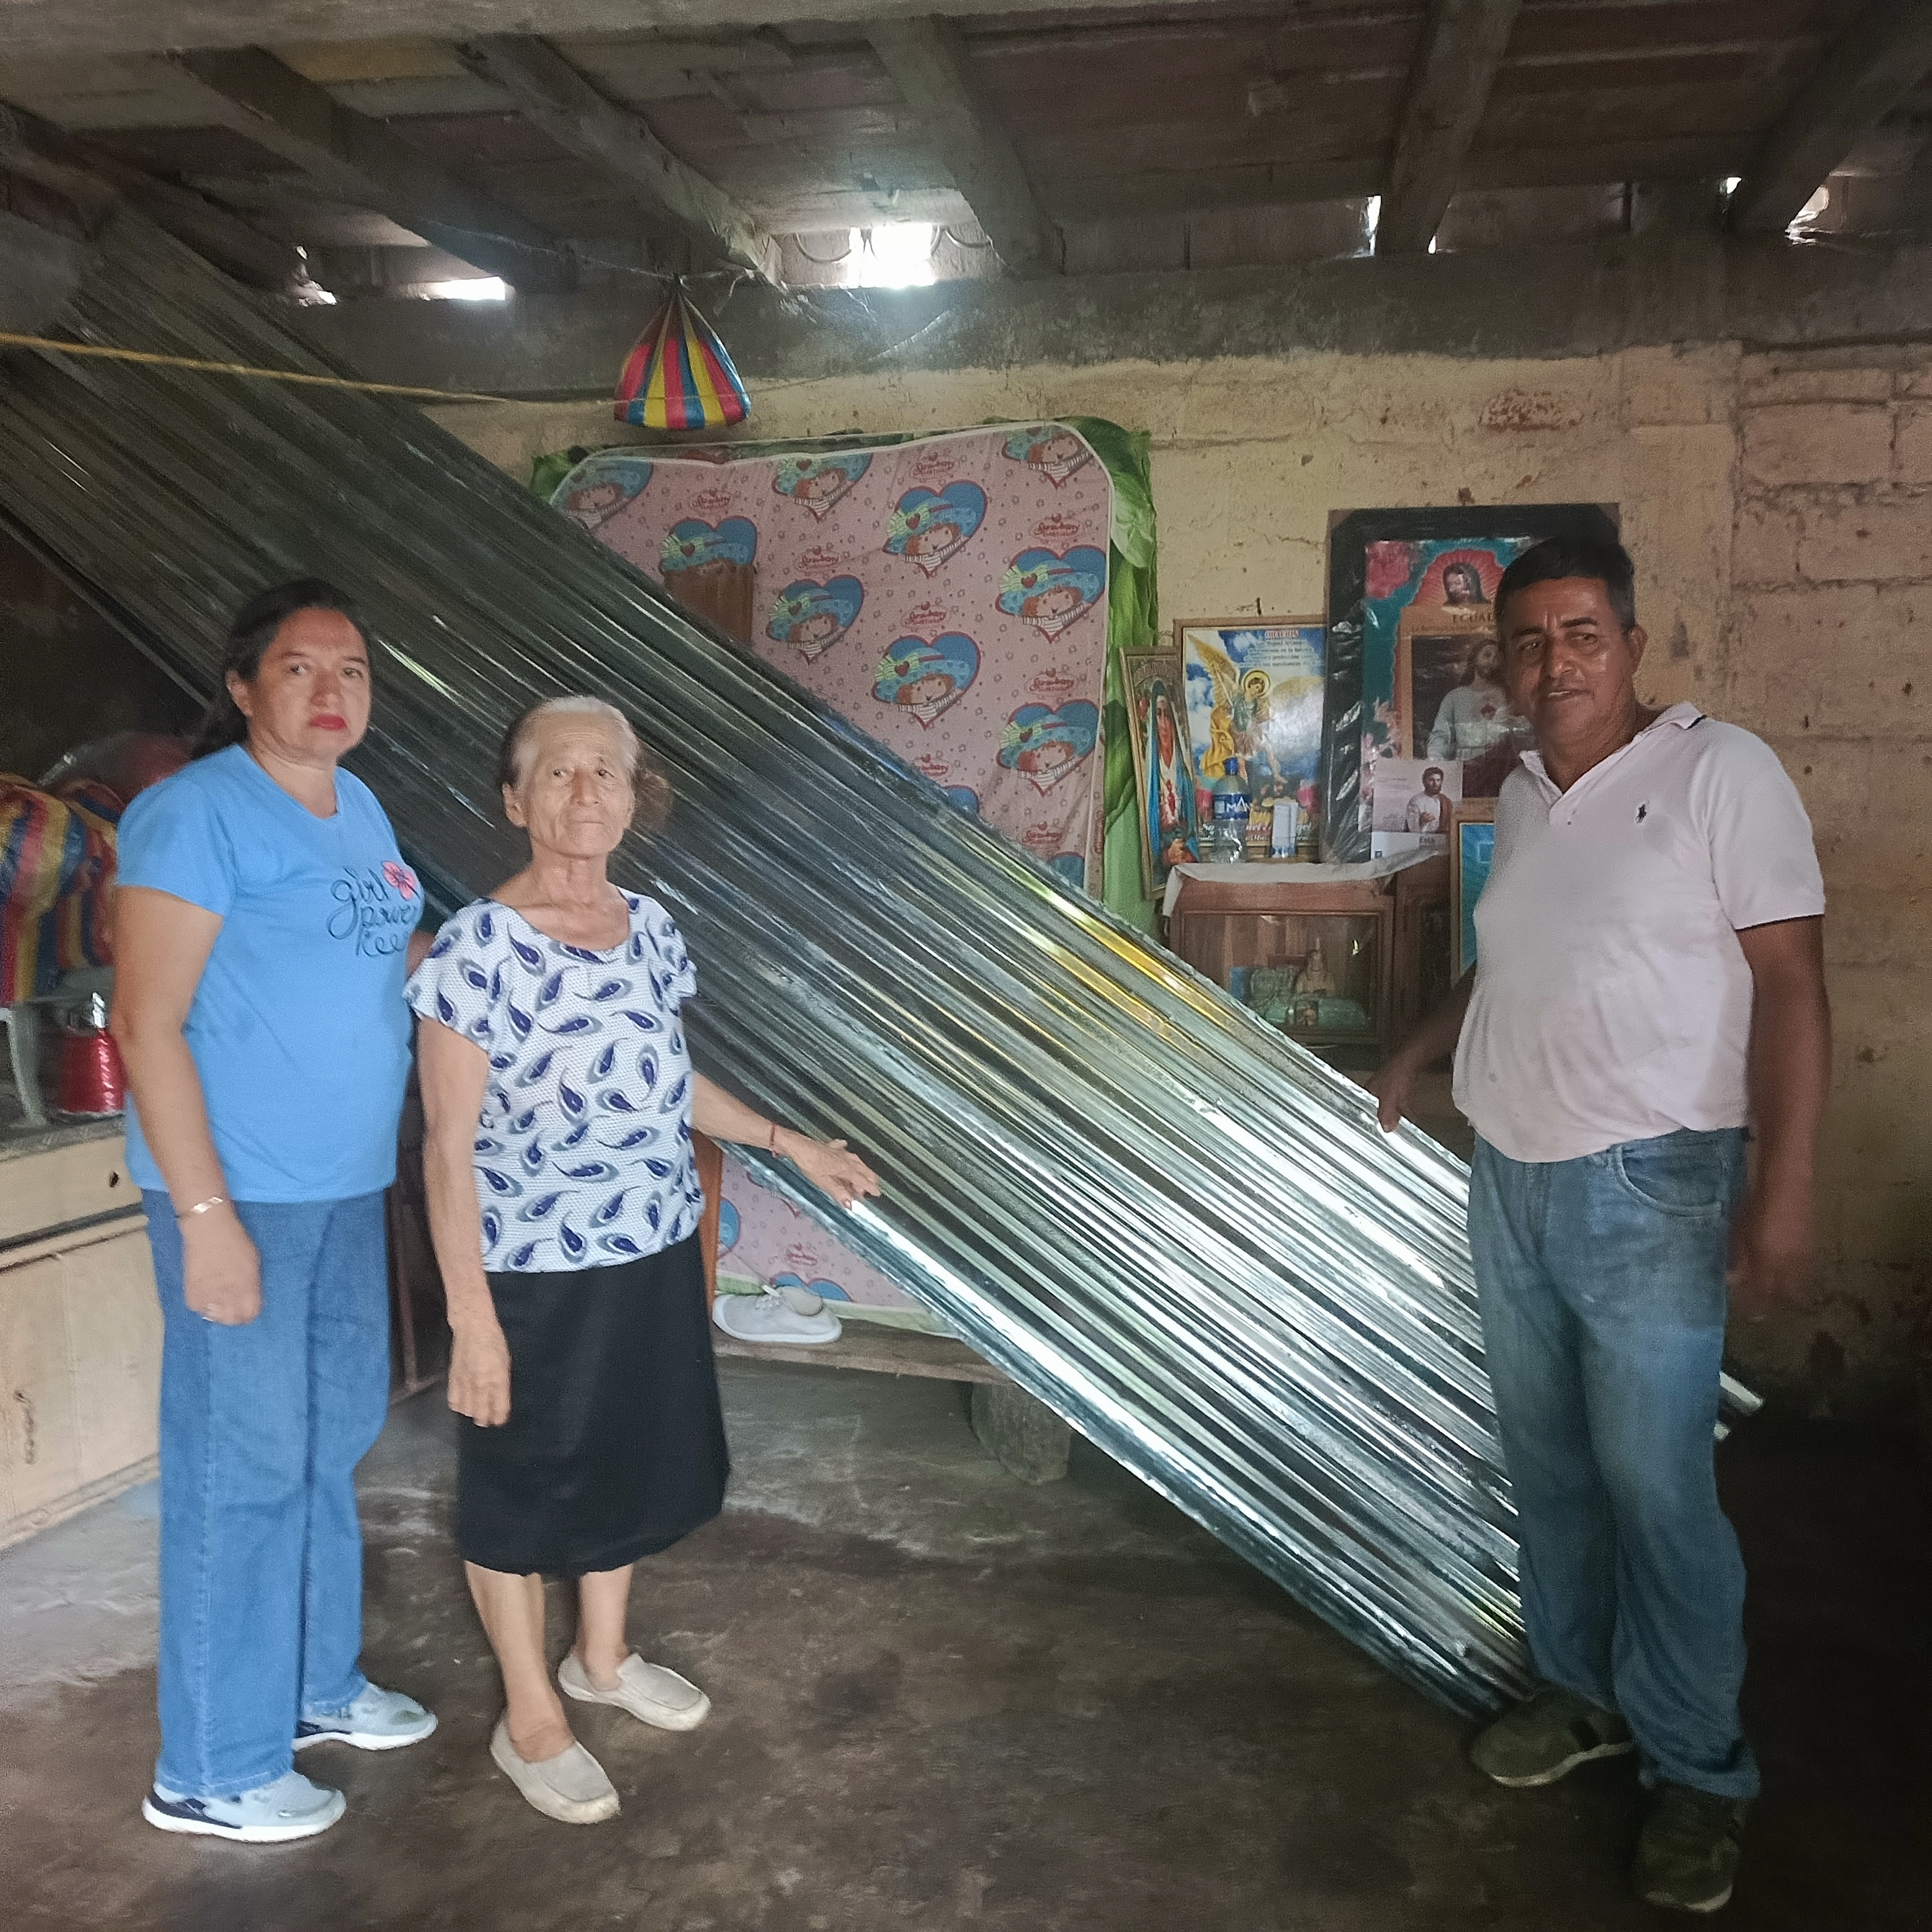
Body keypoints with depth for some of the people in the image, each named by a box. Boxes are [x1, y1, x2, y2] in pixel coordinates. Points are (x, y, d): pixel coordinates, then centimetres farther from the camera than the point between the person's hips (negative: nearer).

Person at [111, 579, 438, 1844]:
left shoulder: (359, 807, 11)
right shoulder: (198, 812, -14)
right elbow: (148, 1023, -18)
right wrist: (205, 1215, -21)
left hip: (349, 1184, 8)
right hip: (241, 1192, -8)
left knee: (336, 1442, 19)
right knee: (244, 1469, 2)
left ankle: (318, 1682, 39)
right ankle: (214, 1771, 19)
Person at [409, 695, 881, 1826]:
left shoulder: (651, 927, 1)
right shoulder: (479, 947, -18)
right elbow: (450, 1146, -16)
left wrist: (790, 1144, 13)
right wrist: (472, 1319, -17)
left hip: (653, 1260, 7)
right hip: (534, 1276, -6)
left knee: (633, 1464, 22)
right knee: (522, 1488, 12)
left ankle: (602, 1658, 46)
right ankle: (531, 1719, 32)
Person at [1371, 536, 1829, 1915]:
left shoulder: (1721, 771, -10)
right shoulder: (1521, 796, 10)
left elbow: (1789, 984, -14)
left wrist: (1783, 1189, -19)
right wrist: (1419, 1053, 30)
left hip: (1648, 1192, -6)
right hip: (1510, 1182, 7)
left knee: (1657, 1487, 0)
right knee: (1550, 1469, 16)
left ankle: (1699, 1770, 19)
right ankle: (1586, 1692, 35)